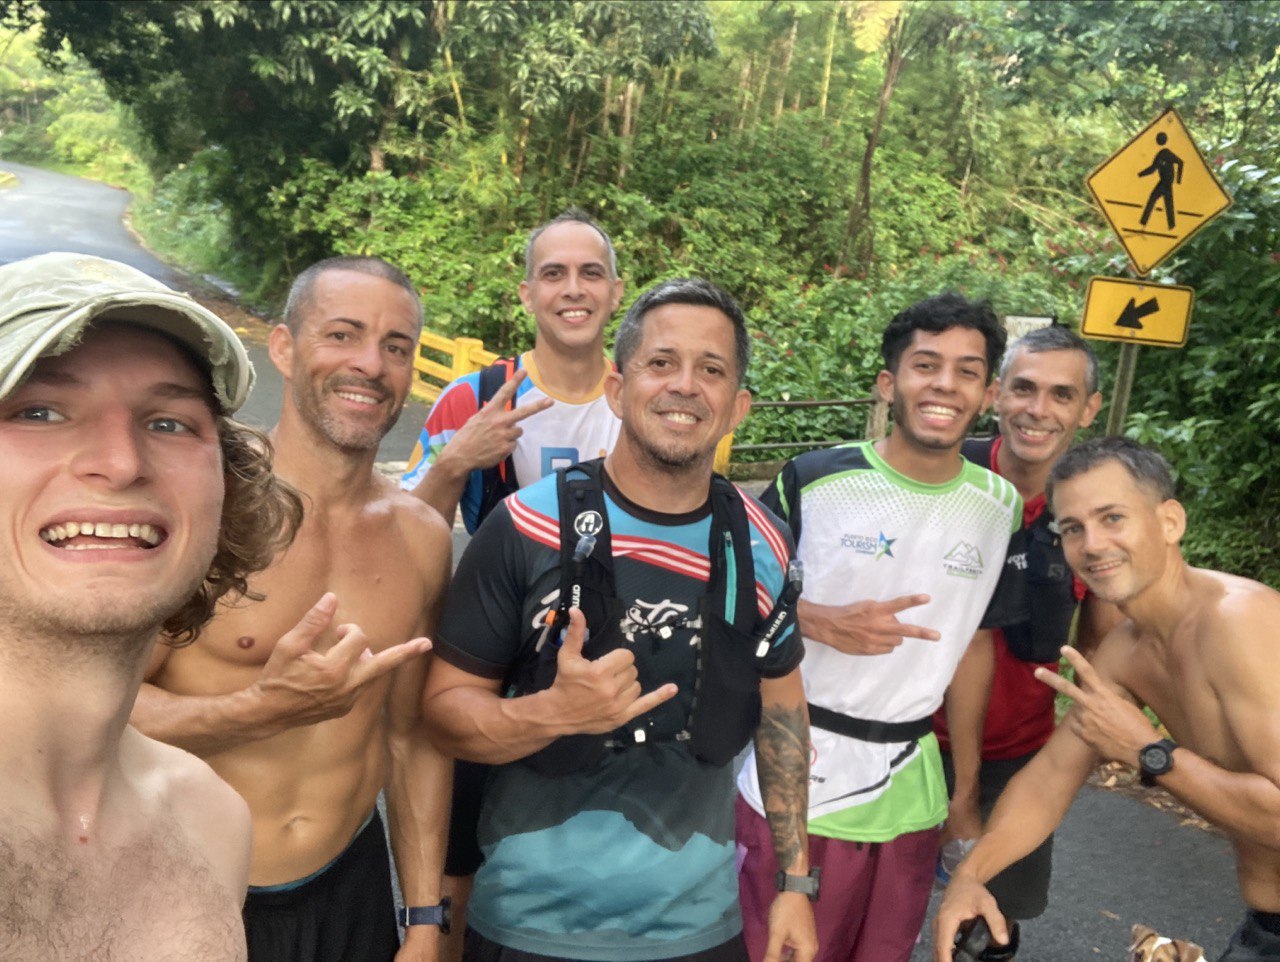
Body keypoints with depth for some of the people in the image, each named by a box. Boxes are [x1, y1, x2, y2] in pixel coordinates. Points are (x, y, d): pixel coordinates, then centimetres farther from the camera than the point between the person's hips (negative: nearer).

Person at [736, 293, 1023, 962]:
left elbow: (974, 643, 10)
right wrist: (823, 624, -21)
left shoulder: (1000, 507, 1)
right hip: (792, 781, -3)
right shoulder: (813, 480, -11)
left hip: (909, 795, 4)